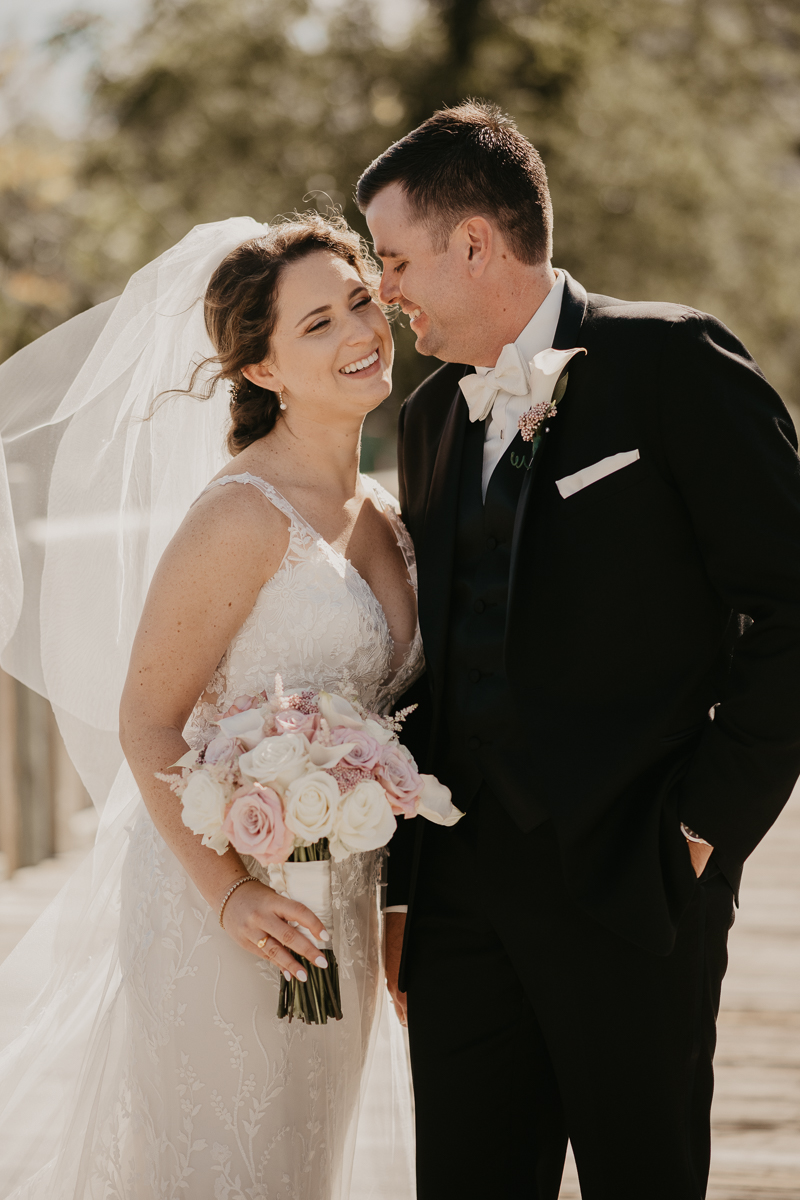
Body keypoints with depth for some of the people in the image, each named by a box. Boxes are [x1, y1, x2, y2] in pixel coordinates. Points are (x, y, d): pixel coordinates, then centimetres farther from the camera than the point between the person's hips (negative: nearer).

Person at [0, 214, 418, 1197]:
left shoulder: (383, 518, 8)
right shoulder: (244, 515, -17)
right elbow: (147, 722, -17)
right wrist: (230, 891, -25)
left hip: (338, 907, 8)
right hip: (221, 901, -8)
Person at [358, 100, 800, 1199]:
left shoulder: (672, 363, -4)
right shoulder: (431, 414, 15)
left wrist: (706, 827, -9)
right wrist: (402, 888, 12)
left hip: (627, 885, -6)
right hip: (462, 890, 6)